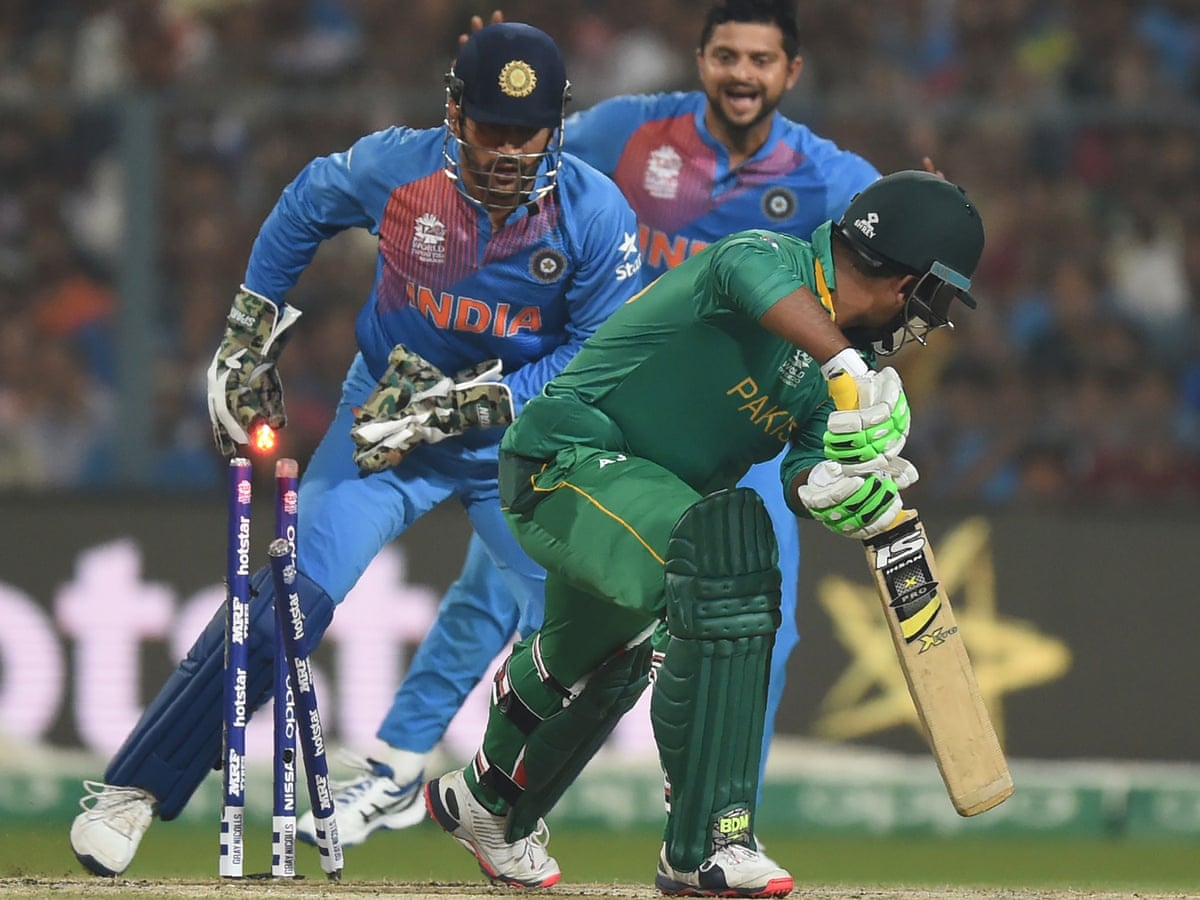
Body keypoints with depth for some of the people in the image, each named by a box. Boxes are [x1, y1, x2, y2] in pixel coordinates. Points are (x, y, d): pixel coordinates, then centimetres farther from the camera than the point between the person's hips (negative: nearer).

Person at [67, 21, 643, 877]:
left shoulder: (595, 214, -20)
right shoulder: (392, 167, -17)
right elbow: (303, 209, 5)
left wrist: (475, 403, -24)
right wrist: (247, 339, 8)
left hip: (521, 442, 1)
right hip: (385, 418, -1)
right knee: (288, 598, -15)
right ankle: (132, 792, -8)